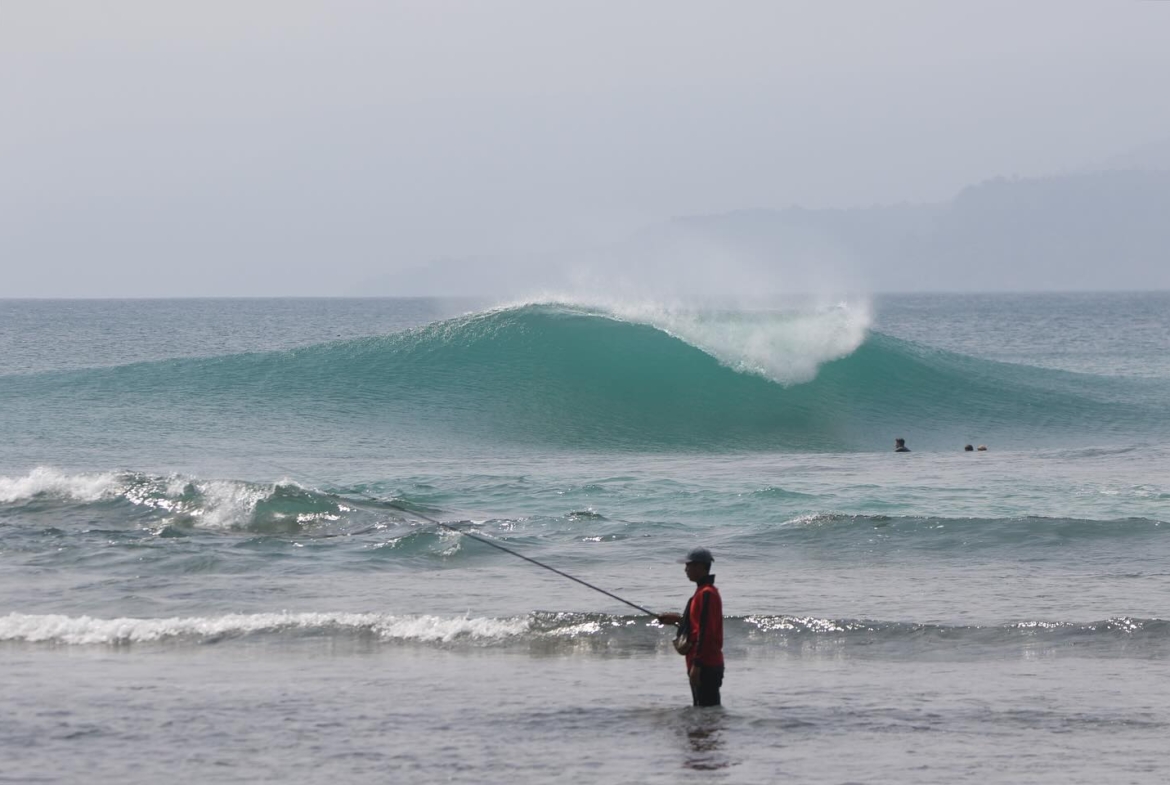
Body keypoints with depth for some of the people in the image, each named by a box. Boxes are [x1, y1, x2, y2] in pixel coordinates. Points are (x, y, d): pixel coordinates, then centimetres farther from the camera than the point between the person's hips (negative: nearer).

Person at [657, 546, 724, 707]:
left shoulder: (706, 594, -15)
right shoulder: (704, 591, 17)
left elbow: (705, 632, -21)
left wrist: (696, 665, -22)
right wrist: (679, 619, 23)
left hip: (705, 665, -11)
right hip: (706, 664, 11)